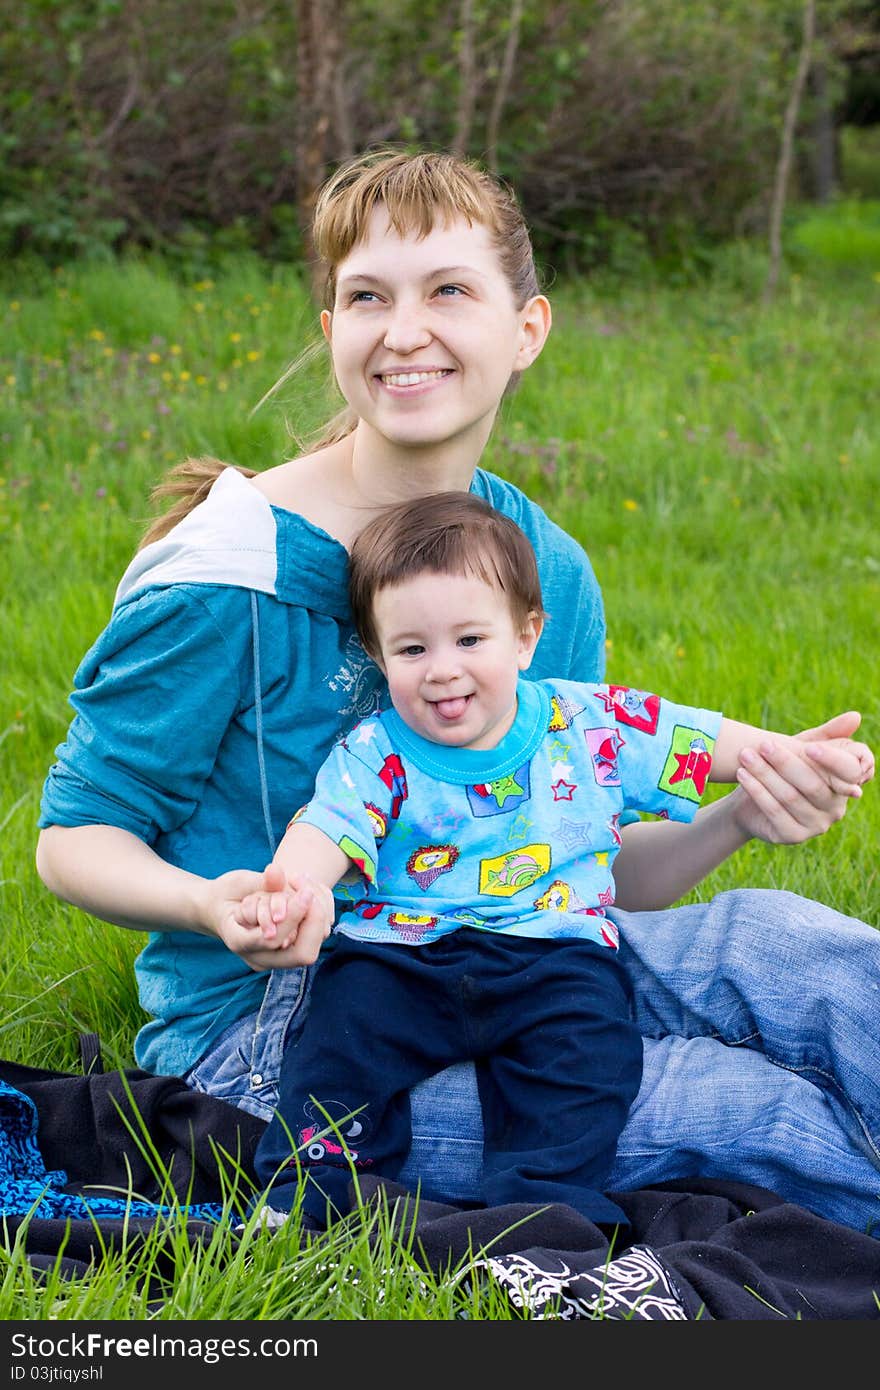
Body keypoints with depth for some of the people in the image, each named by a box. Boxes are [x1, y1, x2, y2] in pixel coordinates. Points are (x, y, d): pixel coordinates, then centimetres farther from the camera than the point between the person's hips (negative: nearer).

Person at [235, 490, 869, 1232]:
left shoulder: (590, 725, 5)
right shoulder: (373, 756, 1)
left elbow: (704, 740, 12)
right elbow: (327, 827, -16)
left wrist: (792, 755, -1)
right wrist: (289, 888, -37)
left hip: (550, 953, 0)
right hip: (402, 953, 0)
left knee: (590, 1035, -26)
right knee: (346, 1020, -23)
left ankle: (547, 1203, -23)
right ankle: (300, 1199, -11)